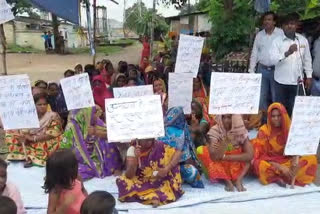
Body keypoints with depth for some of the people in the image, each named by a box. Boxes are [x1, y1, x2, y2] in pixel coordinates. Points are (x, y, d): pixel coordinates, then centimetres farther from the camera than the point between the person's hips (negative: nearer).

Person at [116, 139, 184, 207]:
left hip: (158, 182, 0)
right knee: (122, 182, -26)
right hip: (140, 182, 0)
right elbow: (129, 176, -19)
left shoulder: (160, 147, -11)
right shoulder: (132, 149, -12)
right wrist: (135, 157, -34)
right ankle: (153, 197, -27)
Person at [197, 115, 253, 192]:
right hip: (220, 166, -1)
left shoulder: (241, 130, -13)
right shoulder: (214, 131, -17)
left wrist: (225, 157, -27)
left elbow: (250, 155, -23)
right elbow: (214, 157, -29)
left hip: (236, 166, 1)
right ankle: (227, 180, -21)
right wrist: (225, 140, -38)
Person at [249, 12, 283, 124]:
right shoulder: (259, 35, 8)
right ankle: (263, 120, 21)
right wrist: (251, 70, 6)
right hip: (262, 69, 4)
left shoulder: (281, 33, -5)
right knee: (261, 96, 9)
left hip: (276, 69, -4)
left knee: (276, 97, 2)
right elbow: (254, 53, 10)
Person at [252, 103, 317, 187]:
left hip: (287, 161, 4)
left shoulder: (290, 129, -2)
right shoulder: (264, 131, -11)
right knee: (261, 166, -38)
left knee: (311, 159, -19)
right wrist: (280, 167, -26)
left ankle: (278, 177, -23)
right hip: (270, 163, -4)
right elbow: (261, 155, -15)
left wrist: (295, 162, -26)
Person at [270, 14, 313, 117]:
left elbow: (307, 59, 11)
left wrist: (309, 76, 9)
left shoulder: (303, 40, 4)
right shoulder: (277, 41, -5)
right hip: (281, 81, -2)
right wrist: (287, 53, -32)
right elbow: (273, 60, -18)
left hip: (297, 81, 2)